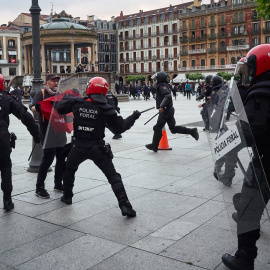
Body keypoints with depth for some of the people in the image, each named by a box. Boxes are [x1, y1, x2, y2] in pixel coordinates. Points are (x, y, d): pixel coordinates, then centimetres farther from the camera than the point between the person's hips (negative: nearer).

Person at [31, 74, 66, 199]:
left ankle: (58, 184, 28)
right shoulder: (41, 93, -3)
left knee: (62, 157, 11)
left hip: (60, 131, 6)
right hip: (47, 131, -6)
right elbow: (33, 108, -16)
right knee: (48, 158, -9)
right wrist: (37, 108, -39)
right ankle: (39, 188, 3)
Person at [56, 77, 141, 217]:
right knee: (113, 175, 2)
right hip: (97, 148, -2)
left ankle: (67, 196, 40)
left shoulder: (77, 103, -6)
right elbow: (119, 127, -8)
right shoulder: (105, 109, -12)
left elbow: (60, 107, 8)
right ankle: (125, 205, -6)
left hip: (79, 146, 2)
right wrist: (133, 117, 5)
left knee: (69, 169, 30)